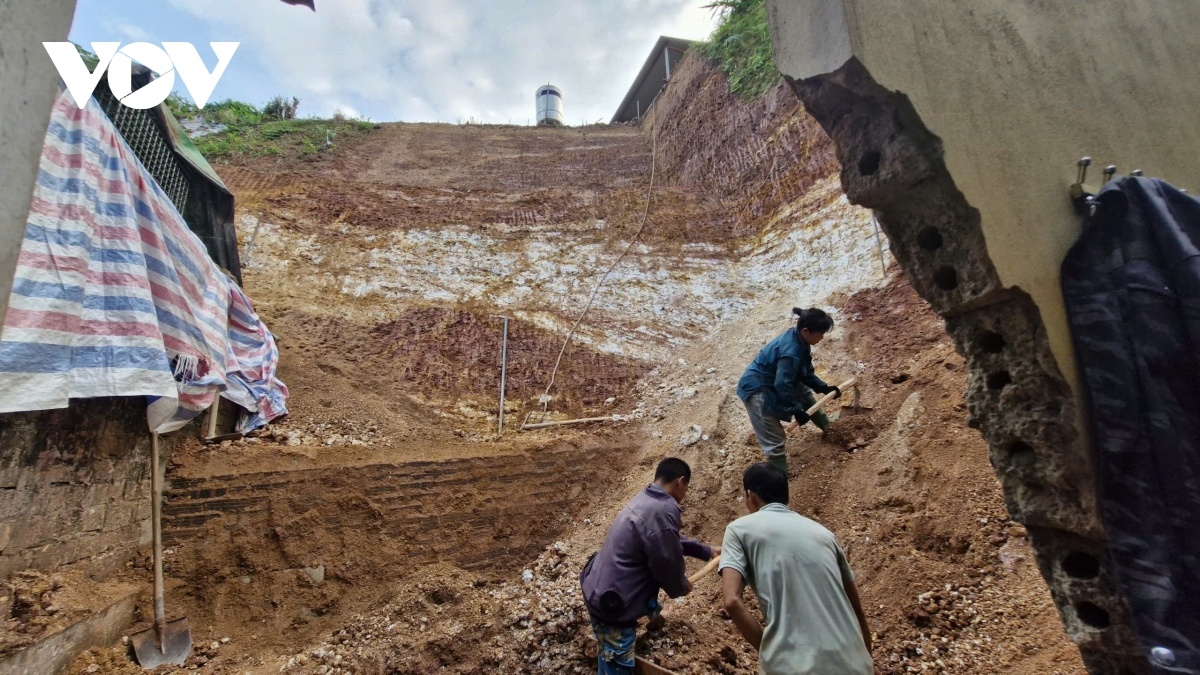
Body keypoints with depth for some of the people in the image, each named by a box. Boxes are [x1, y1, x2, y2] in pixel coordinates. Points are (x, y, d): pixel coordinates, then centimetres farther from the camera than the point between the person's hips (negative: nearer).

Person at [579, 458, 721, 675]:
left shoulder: (646, 500, 8)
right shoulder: (663, 511, -26)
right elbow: (667, 562, -18)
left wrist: (706, 551, 32)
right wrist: (681, 586, 5)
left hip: (600, 591, 9)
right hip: (613, 603, -9)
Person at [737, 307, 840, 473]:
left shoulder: (799, 341, -3)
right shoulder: (791, 352, -33)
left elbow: (806, 373, 10)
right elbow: (782, 385, -29)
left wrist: (824, 388, 5)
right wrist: (796, 410, -20)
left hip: (775, 382, 10)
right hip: (757, 389, -10)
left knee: (805, 394, 27)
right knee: (774, 440, -8)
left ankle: (826, 425, 51)